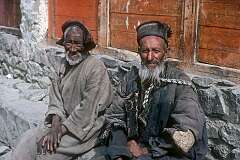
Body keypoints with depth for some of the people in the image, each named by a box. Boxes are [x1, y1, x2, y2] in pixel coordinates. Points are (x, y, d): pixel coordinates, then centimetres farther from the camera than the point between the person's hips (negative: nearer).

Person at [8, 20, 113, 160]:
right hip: (64, 121, 6)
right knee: (28, 141, -9)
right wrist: (55, 124, -12)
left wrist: (63, 129, -17)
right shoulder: (64, 64, 6)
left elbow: (88, 108, -19)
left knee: (45, 148, -19)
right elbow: (55, 99, 5)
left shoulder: (96, 68, -15)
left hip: (86, 126, -6)